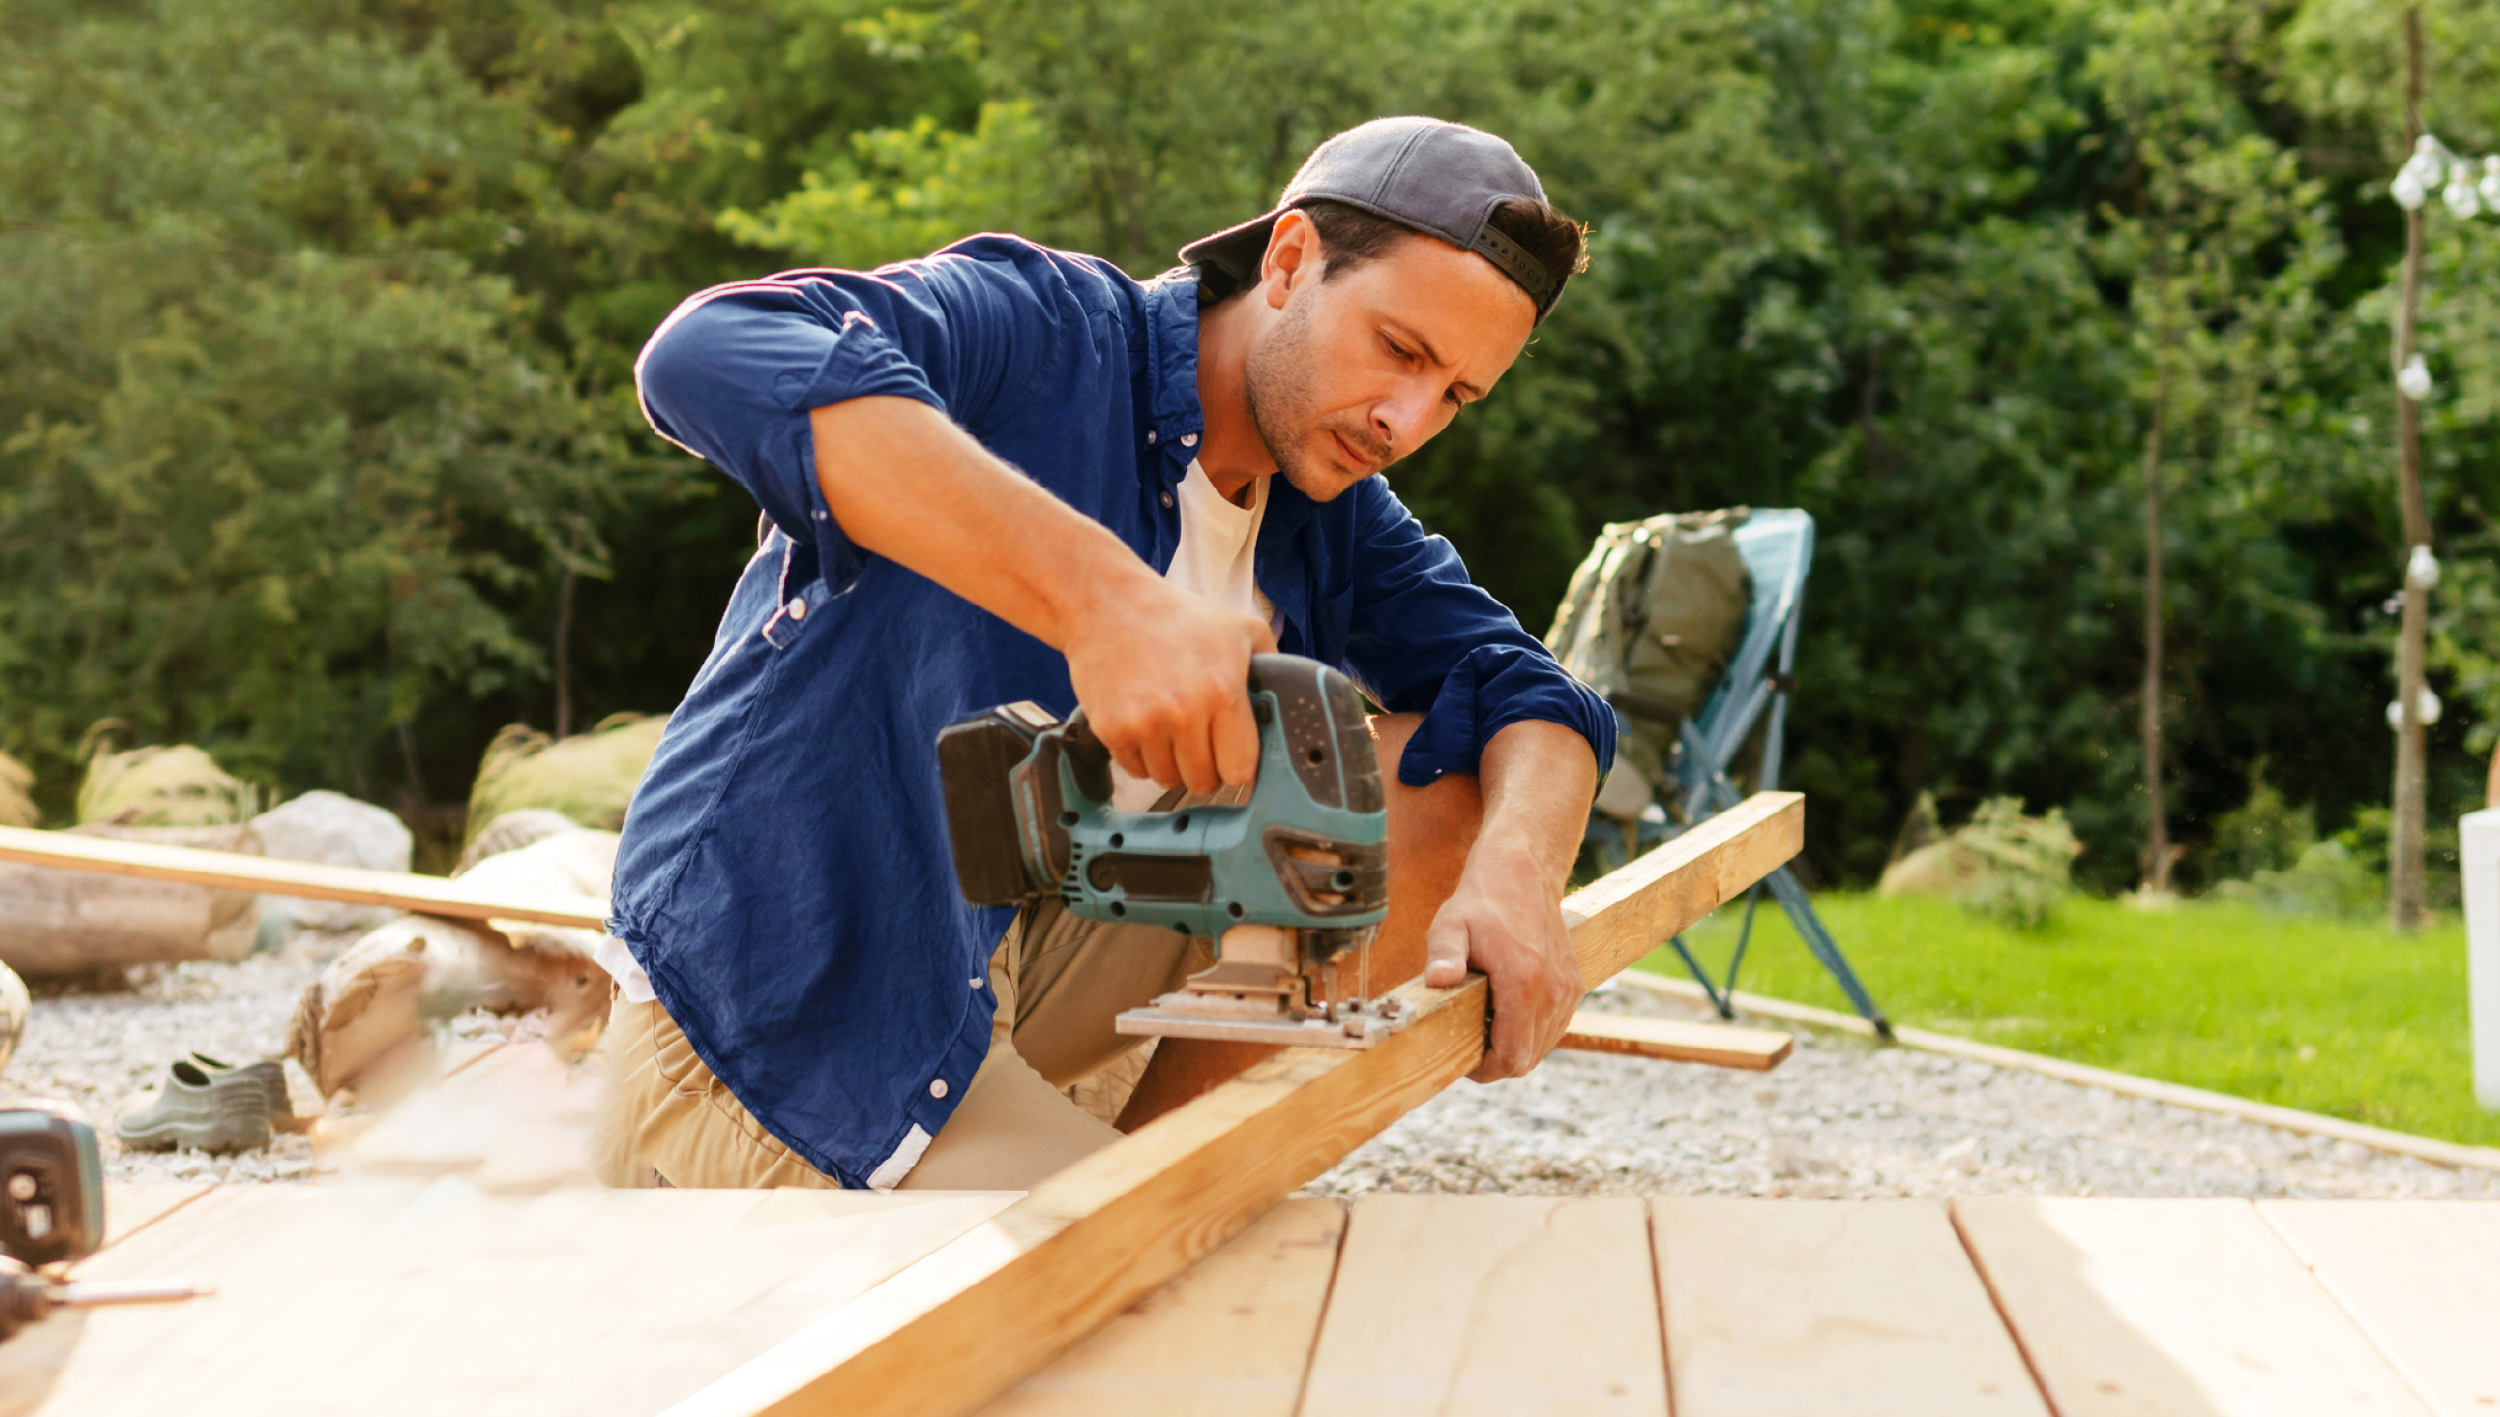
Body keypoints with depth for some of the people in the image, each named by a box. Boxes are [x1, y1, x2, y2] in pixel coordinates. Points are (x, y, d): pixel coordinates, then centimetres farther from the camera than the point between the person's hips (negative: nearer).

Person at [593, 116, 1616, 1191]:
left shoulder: (1330, 516, 7)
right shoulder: (1041, 331, -17)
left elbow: (1520, 688, 4)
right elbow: (715, 356, -36)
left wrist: (1514, 869, -22)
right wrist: (1103, 597, -46)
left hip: (1015, 959, 8)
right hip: (778, 1029, -8)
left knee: (1438, 777, -2)